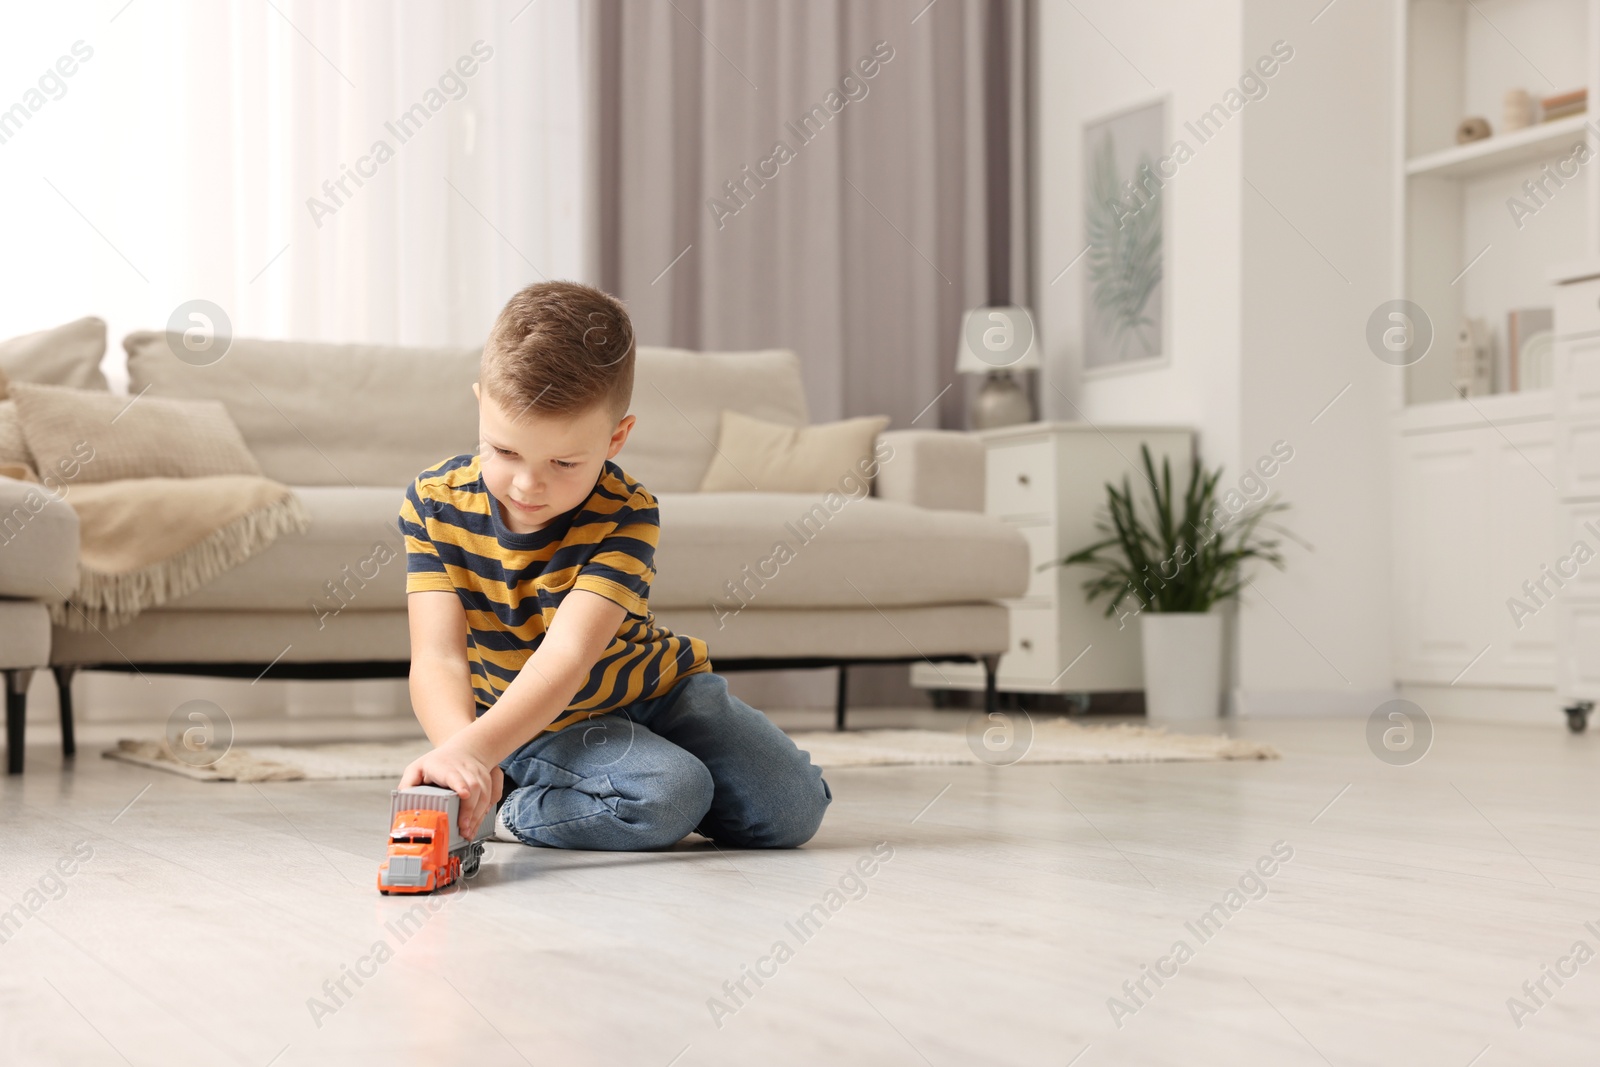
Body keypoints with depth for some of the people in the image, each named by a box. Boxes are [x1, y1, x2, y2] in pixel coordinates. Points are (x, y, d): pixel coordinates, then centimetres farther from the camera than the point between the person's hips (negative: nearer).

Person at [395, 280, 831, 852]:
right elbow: (437, 659, -28)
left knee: (792, 809, -11)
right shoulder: (435, 504, -20)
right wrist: (458, 747, -51)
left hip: (653, 688, 2)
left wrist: (475, 749, -56)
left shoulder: (625, 515, -26)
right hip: (538, 729, -2)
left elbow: (566, 657, -39)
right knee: (668, 797, -29)